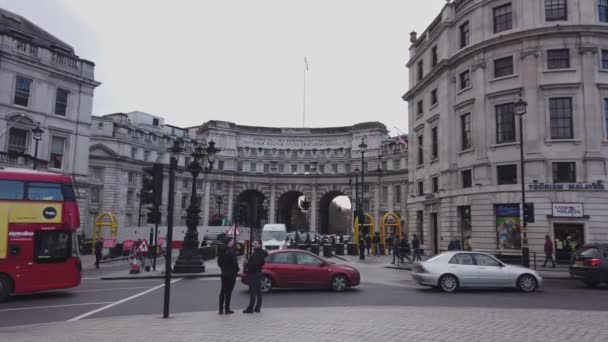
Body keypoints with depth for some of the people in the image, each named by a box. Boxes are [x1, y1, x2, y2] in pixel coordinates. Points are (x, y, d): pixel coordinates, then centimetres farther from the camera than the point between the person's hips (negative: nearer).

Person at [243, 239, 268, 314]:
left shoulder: (258, 254, -17)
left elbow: (255, 264, -26)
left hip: (254, 274, -11)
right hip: (257, 273, 11)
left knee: (253, 292, -9)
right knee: (258, 292, 12)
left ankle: (250, 309, -7)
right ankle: (257, 308, 18)